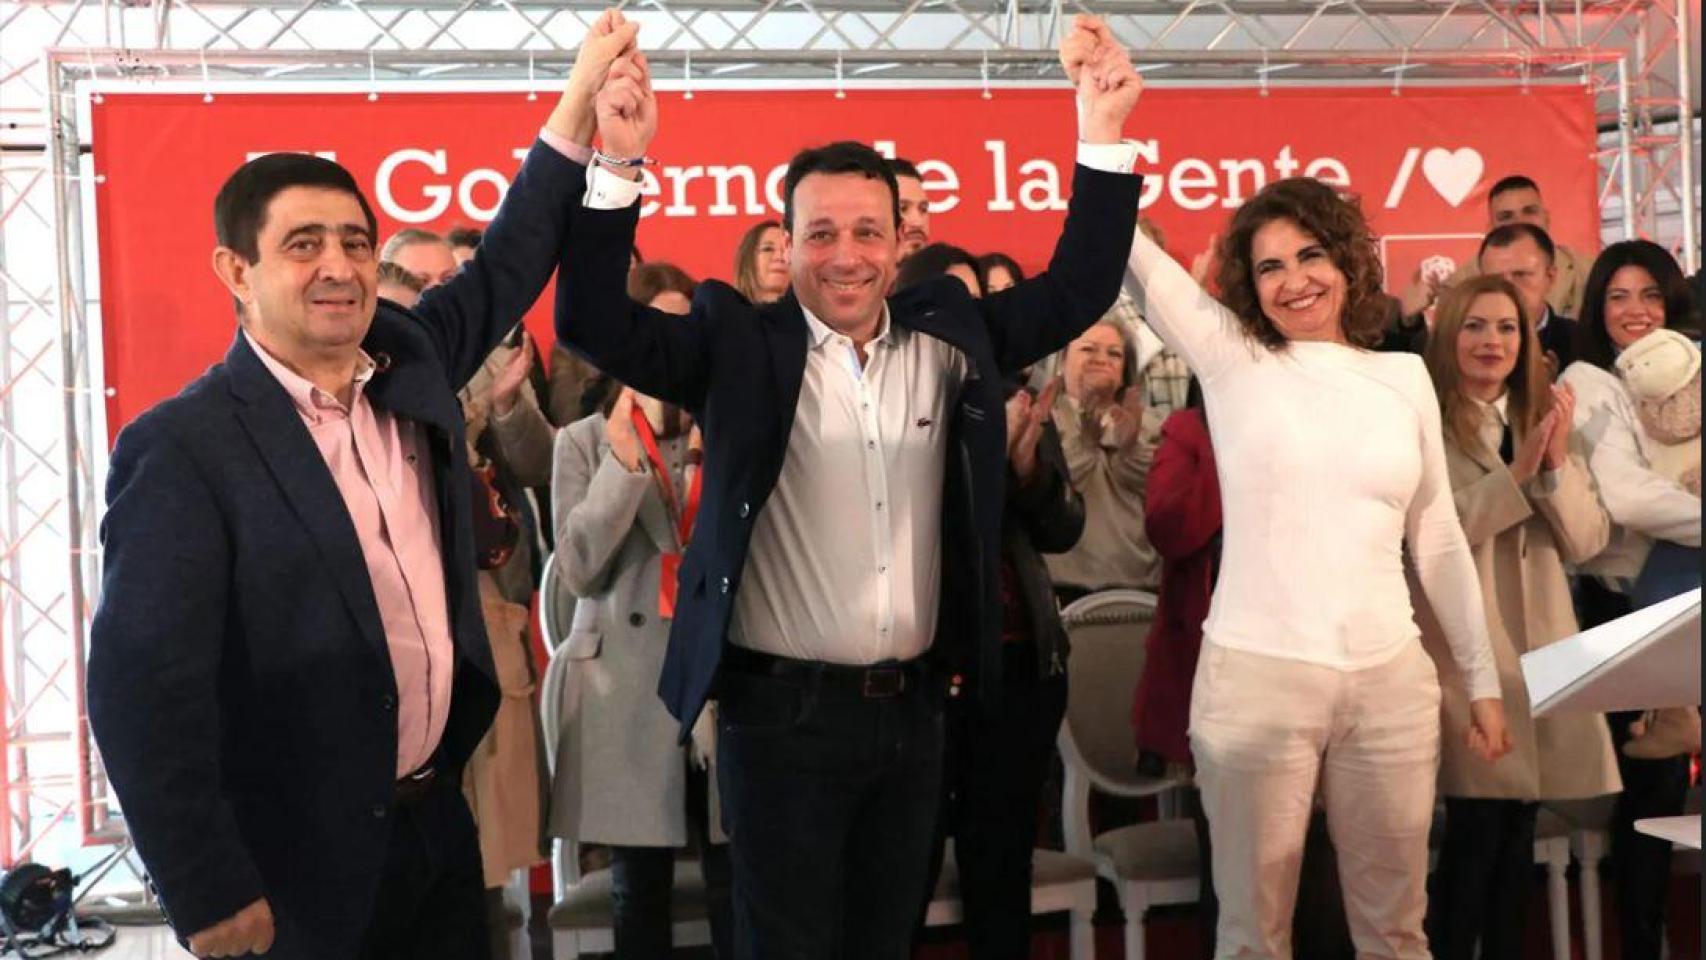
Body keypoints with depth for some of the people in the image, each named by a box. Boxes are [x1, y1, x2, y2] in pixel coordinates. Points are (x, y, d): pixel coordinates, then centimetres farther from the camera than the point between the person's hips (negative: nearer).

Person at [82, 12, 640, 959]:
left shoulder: (410, 365, 2)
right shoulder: (182, 449, -17)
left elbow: (503, 270, 15)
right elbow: (144, 689, -19)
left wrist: (580, 96, 11)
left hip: (438, 822, 6)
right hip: (302, 870, -6)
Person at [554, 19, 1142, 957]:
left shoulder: (949, 336, 5)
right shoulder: (740, 345, -6)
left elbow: (1077, 290, 5)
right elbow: (597, 324, -14)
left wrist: (1103, 135, -4)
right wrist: (617, 164, -25)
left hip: (913, 707, 4)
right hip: (783, 712, -4)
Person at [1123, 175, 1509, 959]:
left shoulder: (1404, 376, 9)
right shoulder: (1231, 357, 3)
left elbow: (1438, 538, 14)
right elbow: (1131, 250, -5)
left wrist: (1482, 678, 14)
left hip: (1392, 681, 3)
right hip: (1256, 676, -2)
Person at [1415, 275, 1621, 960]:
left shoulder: (1543, 419, 15)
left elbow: (1587, 541, 7)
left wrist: (1559, 462, -9)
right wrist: (1516, 470, -18)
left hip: (1541, 649, 6)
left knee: (1519, 826, 9)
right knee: (1477, 827, -9)